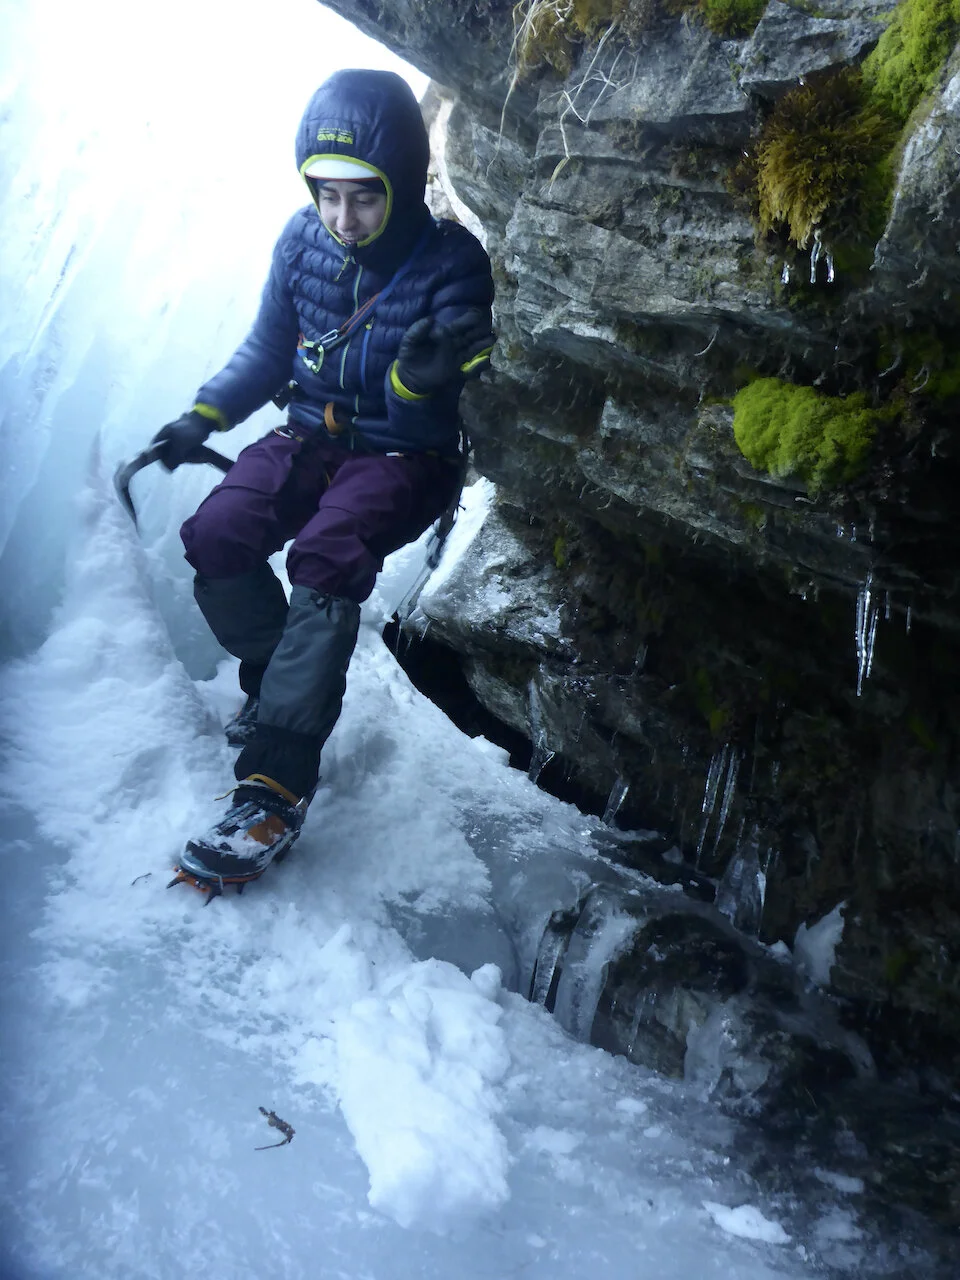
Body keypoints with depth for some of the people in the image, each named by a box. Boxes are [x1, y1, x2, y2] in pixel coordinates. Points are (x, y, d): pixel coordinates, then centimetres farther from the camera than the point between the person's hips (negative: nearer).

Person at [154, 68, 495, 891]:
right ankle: (275, 675, 10)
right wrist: (205, 416, 2)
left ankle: (277, 787, -29)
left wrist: (420, 380, -42)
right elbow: (267, 351, 13)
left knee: (325, 559, -32)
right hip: (311, 435, 5)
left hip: (404, 456, -5)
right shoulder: (304, 240, -1)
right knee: (215, 537, -20)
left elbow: (437, 405, -19)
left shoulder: (450, 261, -14)